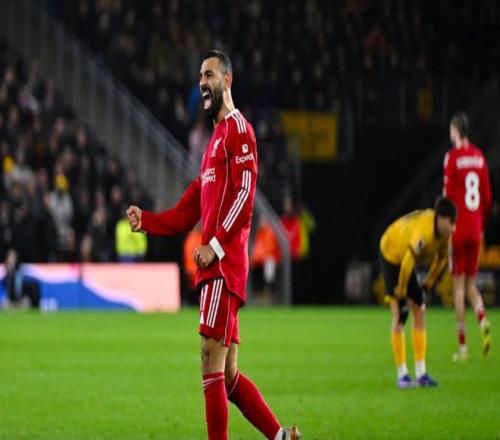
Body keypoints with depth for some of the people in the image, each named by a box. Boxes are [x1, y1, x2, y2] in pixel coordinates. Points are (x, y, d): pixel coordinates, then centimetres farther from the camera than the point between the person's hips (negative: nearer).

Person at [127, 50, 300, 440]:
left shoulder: (238, 129, -4)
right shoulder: (215, 141, 25)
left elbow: (245, 194, -17)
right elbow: (184, 215, 23)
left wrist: (216, 246, -20)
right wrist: (143, 220, 10)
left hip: (224, 266, -10)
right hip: (214, 268, 10)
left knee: (212, 371, -11)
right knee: (228, 375, 9)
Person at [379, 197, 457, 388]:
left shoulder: (445, 231, -14)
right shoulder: (424, 231, -40)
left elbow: (441, 258, 4)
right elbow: (407, 264, -35)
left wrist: (427, 285, 5)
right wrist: (401, 296, -26)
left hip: (406, 256, 8)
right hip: (390, 253, -8)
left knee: (419, 311, 3)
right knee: (399, 316, -12)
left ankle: (421, 373, 5)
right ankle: (402, 374, -10)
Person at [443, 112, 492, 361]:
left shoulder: (453, 157, -8)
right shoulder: (479, 157, 7)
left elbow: (448, 195, -11)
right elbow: (487, 196, 8)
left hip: (458, 229, -5)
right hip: (475, 229, 5)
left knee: (459, 284, -1)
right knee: (471, 284, 13)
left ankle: (463, 345, -2)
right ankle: (483, 321, -15)